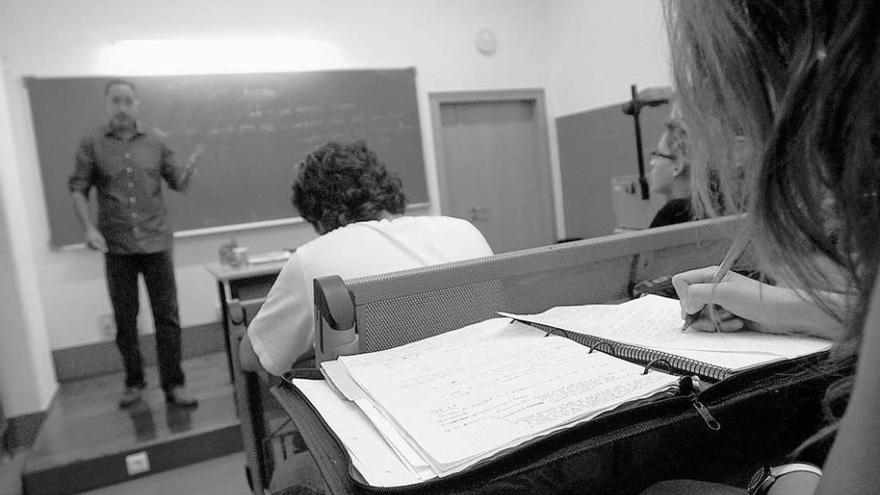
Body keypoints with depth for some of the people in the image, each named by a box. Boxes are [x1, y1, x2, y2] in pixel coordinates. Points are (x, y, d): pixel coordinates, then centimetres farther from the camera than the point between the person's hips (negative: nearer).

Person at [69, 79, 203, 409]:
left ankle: (173, 385, 9)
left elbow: (178, 183, 8)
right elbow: (78, 190, 2)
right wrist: (90, 228, -12)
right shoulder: (92, 146, 3)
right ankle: (134, 383, 27)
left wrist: (190, 167, -14)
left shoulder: (155, 143, 6)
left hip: (156, 243, 0)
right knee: (125, 320, 10)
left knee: (167, 317, 1)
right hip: (116, 247, 0)